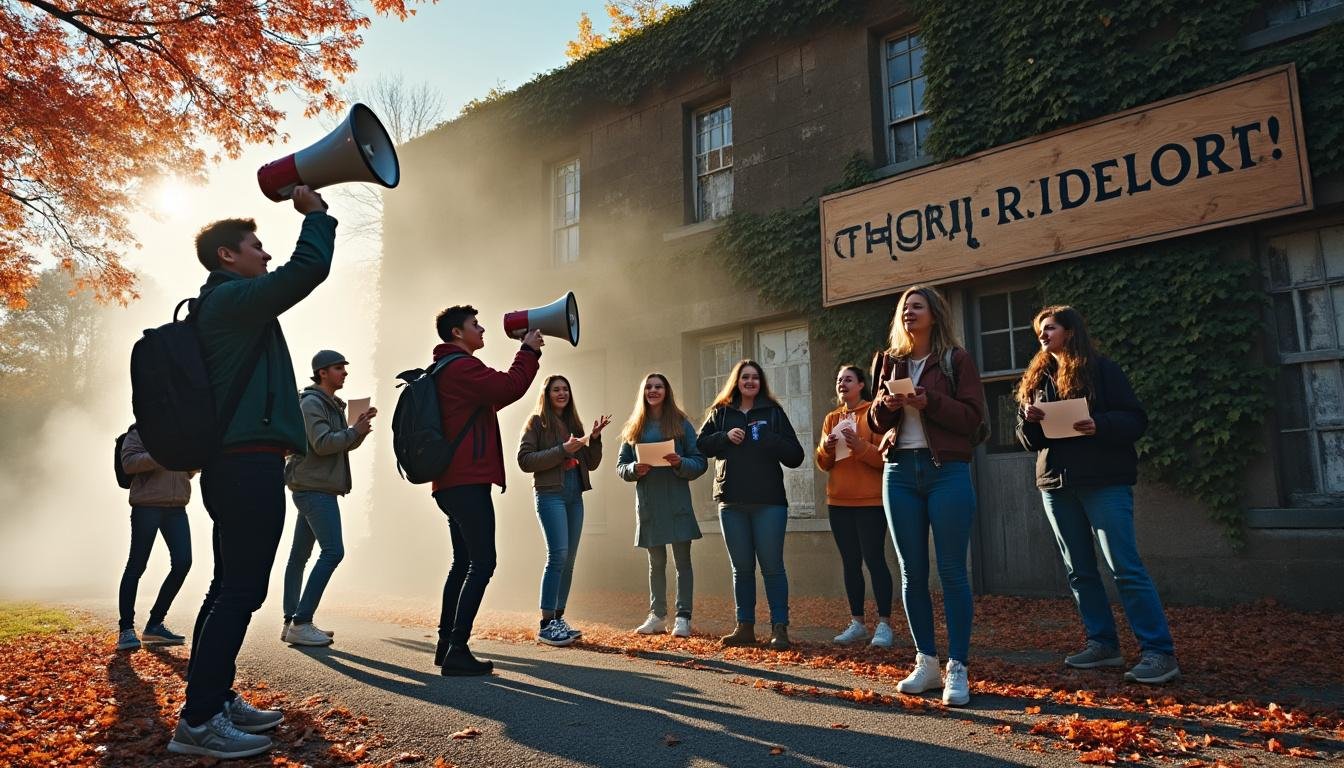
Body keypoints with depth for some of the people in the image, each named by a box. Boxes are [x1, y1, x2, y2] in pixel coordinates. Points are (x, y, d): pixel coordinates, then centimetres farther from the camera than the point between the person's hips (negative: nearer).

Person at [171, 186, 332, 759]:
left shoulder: (221, 304, 21)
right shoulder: (233, 297, -9)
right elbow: (308, 268, -16)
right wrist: (315, 213, -4)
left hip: (235, 463, 11)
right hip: (250, 461, -11)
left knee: (231, 588, 14)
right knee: (241, 591, -10)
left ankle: (217, 699, 23)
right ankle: (198, 722, -6)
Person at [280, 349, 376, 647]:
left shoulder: (332, 405, 21)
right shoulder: (311, 403, -9)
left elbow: (344, 444, 19)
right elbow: (322, 444, -20)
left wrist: (360, 427, 3)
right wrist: (355, 431, -12)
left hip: (314, 488, 10)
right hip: (315, 487, -10)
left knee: (299, 554, 10)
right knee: (333, 551, -16)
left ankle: (291, 622, 14)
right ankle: (301, 623, -16)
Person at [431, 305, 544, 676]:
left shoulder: (447, 369, 23)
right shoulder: (461, 365, -9)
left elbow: (495, 396, 26)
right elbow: (508, 388, -19)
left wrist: (528, 354, 20)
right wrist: (529, 351, -4)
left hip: (452, 482, 11)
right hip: (468, 481, -11)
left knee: (464, 562, 15)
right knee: (482, 563, -11)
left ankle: (446, 644, 20)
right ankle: (457, 650, -12)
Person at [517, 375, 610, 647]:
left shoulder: (573, 423, 18)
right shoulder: (537, 422, 1)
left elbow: (591, 463, 18)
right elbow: (524, 460, -10)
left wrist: (595, 438, 1)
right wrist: (562, 450, -15)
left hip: (575, 496, 7)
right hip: (550, 494, -7)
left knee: (568, 560, 6)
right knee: (558, 554, -16)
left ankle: (558, 620, 13)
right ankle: (546, 624, -12)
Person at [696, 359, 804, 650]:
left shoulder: (773, 412, 3)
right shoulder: (721, 412, 11)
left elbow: (795, 457, -2)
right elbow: (701, 444, 7)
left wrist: (770, 440, -18)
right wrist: (725, 437, -9)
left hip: (768, 500, -3)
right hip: (732, 501, 3)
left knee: (772, 566, -2)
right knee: (741, 567, 9)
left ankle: (780, 629, 3)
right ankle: (745, 627, 17)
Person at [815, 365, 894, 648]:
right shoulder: (831, 419, 14)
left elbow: (885, 456, -9)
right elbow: (823, 464, 12)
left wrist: (860, 446, -25)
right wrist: (826, 448, -9)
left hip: (871, 500, -5)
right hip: (839, 501, 6)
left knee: (874, 559, -6)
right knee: (850, 562, 8)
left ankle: (884, 624, 1)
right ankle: (857, 623, 14)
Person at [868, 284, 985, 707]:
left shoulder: (956, 359, 2)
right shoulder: (888, 362, 13)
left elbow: (973, 416, -6)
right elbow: (876, 422, 14)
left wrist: (927, 402, -19)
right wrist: (885, 405, -8)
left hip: (947, 471, -4)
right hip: (900, 471, 4)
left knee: (952, 571, -3)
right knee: (912, 573, 6)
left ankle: (958, 669, 4)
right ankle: (926, 664, 16)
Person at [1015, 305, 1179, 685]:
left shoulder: (1102, 368, 0)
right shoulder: (1036, 378, 15)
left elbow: (1136, 420, -5)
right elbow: (1030, 441, 14)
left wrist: (1100, 425, -23)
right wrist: (1028, 419, -7)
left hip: (1104, 481, -6)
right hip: (1056, 483, 6)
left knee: (1126, 567, -10)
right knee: (1079, 571, 8)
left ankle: (1160, 652, -6)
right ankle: (1102, 643, 17)